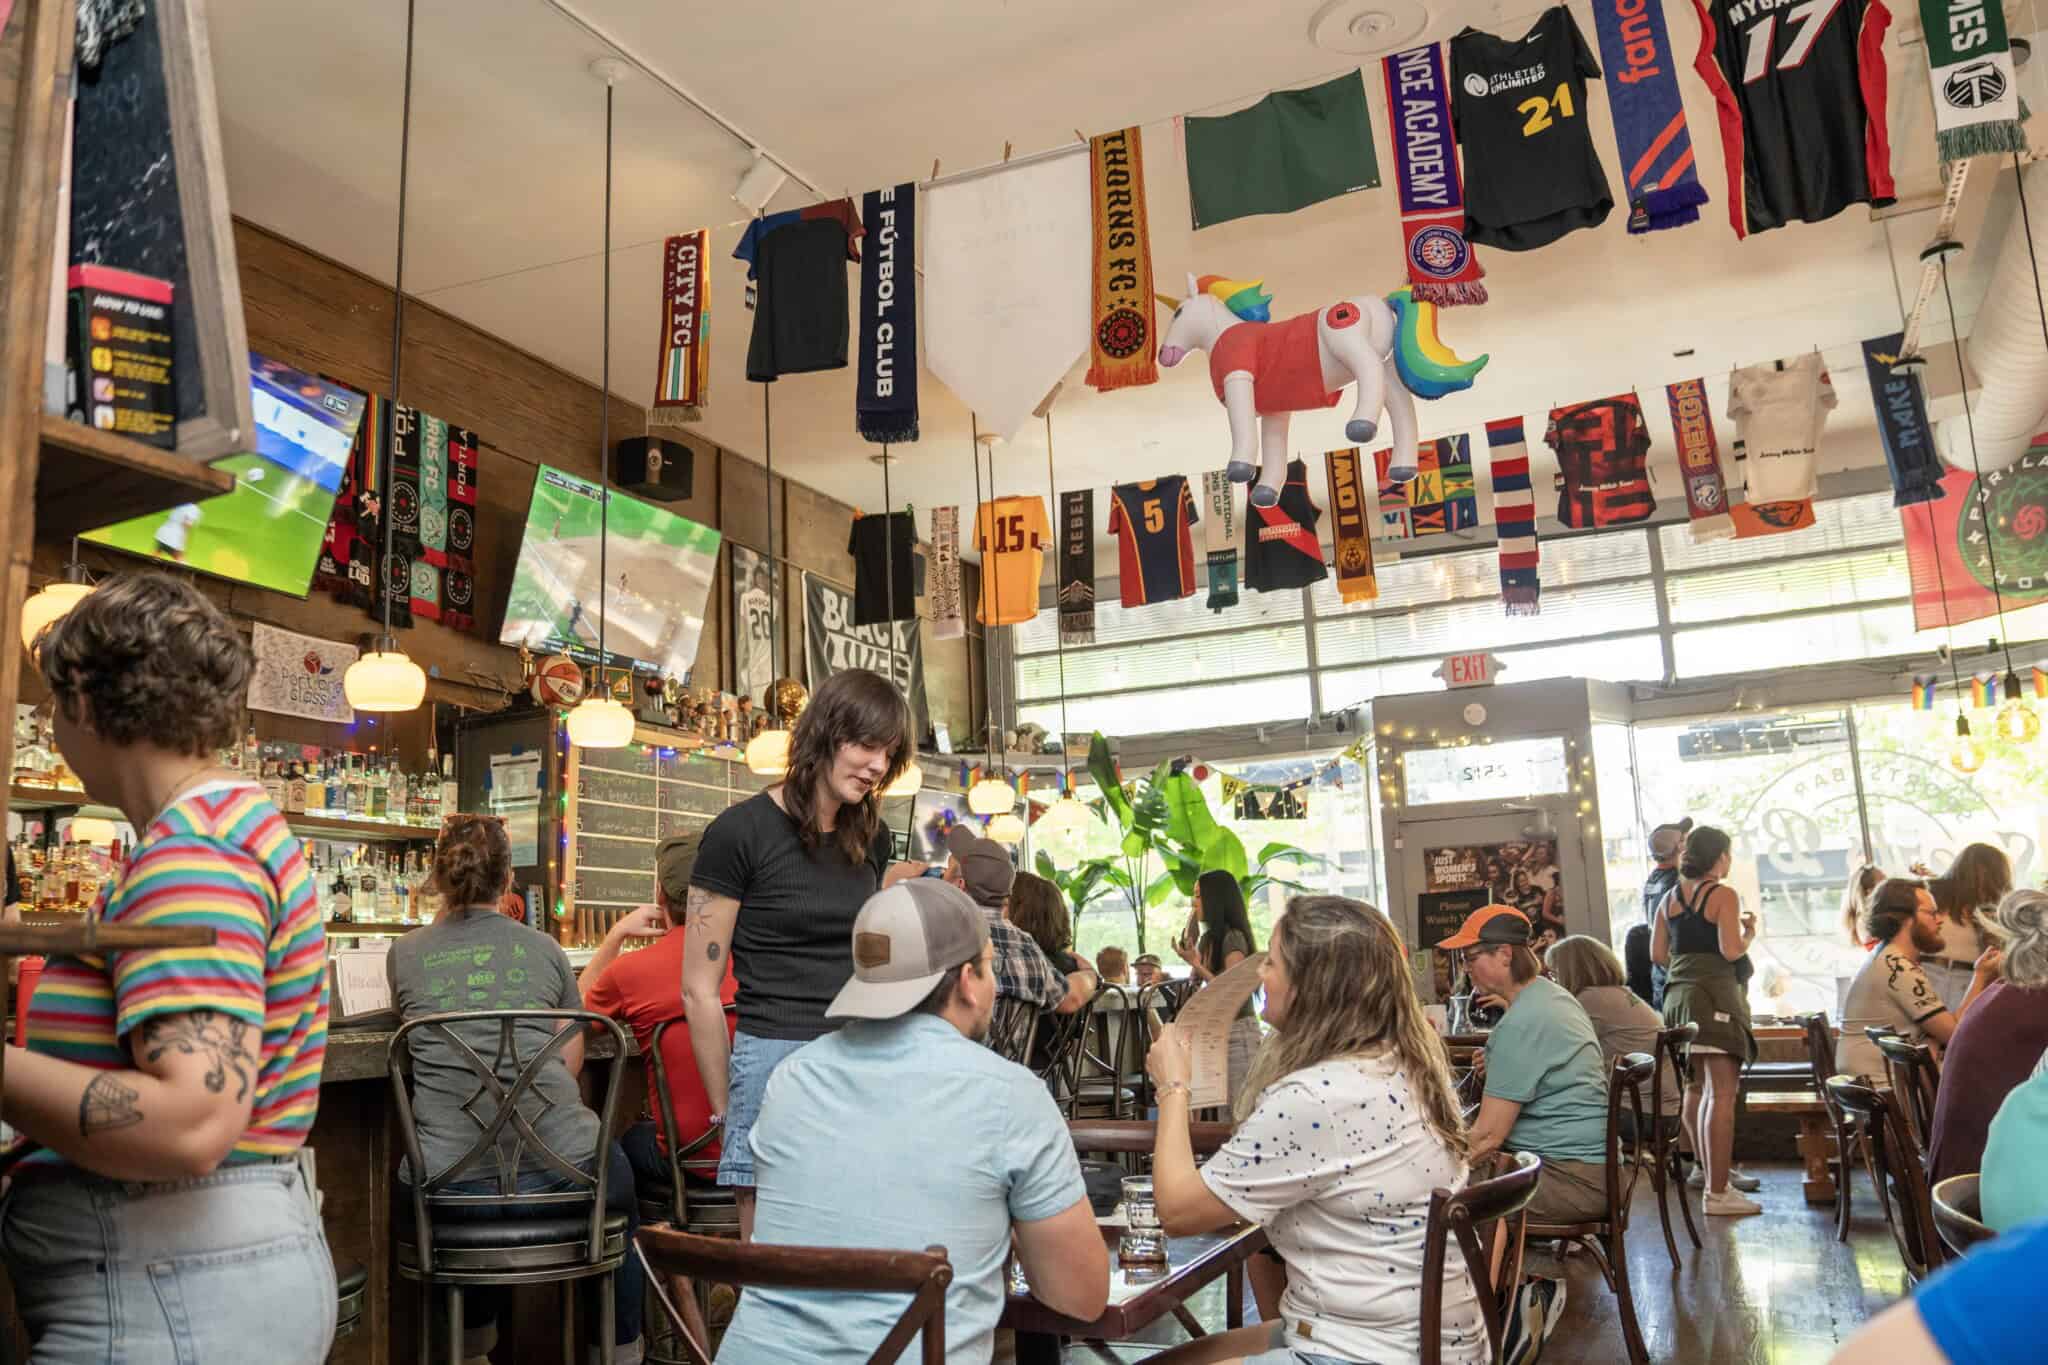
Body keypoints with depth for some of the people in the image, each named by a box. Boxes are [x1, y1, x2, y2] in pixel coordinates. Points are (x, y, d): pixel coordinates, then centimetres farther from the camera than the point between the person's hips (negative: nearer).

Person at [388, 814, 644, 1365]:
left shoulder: (405, 953, 7)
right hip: (560, 1169, -1)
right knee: (618, 1197, 33)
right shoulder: (544, 949, 6)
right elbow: (571, 1059, 9)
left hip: (449, 1183, 1)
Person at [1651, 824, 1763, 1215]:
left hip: (1676, 995, 8)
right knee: (1722, 1092, -8)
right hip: (1715, 994, -8)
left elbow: (1657, 954, 12)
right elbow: (1731, 950, -15)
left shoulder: (1670, 898, 12)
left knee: (1695, 1088, 16)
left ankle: (1710, 1173, 24)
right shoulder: (1723, 895, -7)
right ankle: (1718, 1191, -10)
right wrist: (1749, 933, 4)